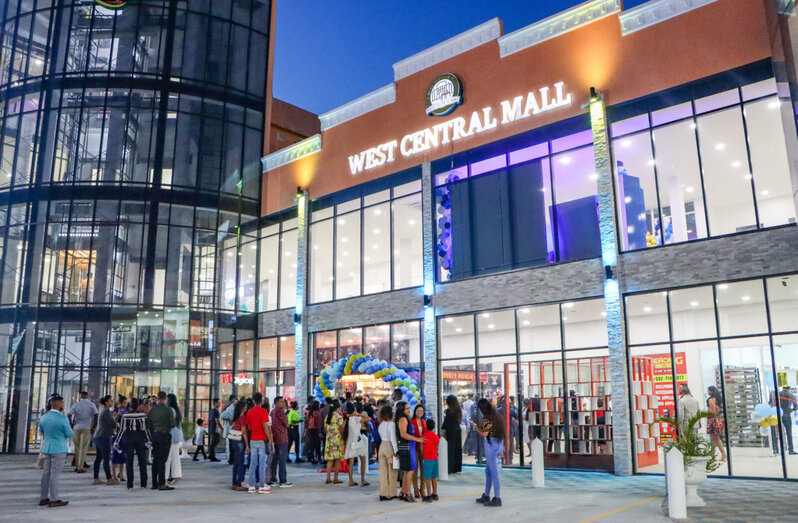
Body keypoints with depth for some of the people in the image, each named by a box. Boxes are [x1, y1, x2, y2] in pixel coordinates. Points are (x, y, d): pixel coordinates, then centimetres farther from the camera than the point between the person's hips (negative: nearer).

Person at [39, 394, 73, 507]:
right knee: (55, 473, -3)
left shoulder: (43, 418, 2)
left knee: (46, 472, 14)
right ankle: (54, 500, 0)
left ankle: (44, 498, 19)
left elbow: (41, 431, 19)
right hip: (59, 449, -7)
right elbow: (70, 434, -11)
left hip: (46, 448, 7)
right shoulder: (63, 418, -18)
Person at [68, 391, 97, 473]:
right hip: (87, 428, -1)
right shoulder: (91, 405, 2)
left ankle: (77, 466, 19)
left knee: (77, 447, 15)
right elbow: (96, 416, -8)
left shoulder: (76, 404, 4)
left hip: (76, 427, 2)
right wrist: (93, 427, -2)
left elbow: (69, 415, -4)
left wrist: (71, 426, 4)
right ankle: (80, 467, 0)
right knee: (83, 448, 1)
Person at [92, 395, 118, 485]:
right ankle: (109, 479, -2)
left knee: (98, 458, 10)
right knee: (106, 458, -5)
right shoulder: (106, 411, -14)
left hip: (98, 437, 10)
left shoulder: (104, 411, 17)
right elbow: (113, 424, -17)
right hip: (104, 437, -10)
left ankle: (96, 479, 13)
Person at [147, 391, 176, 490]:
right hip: (165, 435, -5)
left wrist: (152, 434, 18)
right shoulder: (168, 410, -11)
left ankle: (154, 483, 16)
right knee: (162, 460, -5)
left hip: (154, 435, 5)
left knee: (155, 459, 12)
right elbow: (173, 424, -12)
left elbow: (149, 423, 7)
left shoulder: (152, 409, 4)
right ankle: (161, 484, -7)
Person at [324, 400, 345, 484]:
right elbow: (341, 429, -12)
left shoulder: (327, 417, 11)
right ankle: (336, 478, 1)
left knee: (330, 459, 8)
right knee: (337, 459, 0)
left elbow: (325, 429, 14)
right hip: (337, 439, -6)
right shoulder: (339, 417, -9)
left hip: (329, 439, 6)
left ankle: (328, 478, 5)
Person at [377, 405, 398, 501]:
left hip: (382, 446, 6)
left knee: (383, 471, 8)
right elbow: (393, 438, -15)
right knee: (392, 471, 3)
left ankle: (383, 494, 10)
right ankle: (391, 494, 8)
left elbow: (381, 436, 10)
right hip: (390, 446, -6)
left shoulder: (381, 424, 10)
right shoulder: (391, 424, -12)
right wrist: (396, 451, -13)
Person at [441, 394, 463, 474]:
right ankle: (457, 468, 16)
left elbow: (446, 422, -12)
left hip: (451, 431, -7)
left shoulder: (448, 411, -12)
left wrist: (443, 429, -4)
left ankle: (450, 468, -2)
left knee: (450, 449, -3)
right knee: (458, 449, 11)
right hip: (458, 429, 7)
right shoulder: (458, 410, 7)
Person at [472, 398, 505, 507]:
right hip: (498, 445, 9)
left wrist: (475, 427, -4)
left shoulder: (487, 418, -15)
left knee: (494, 473, -4)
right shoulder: (496, 416, 11)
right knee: (488, 471, 17)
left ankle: (497, 499, 0)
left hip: (491, 446, -9)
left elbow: (484, 434, -17)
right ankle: (486, 496, 25)